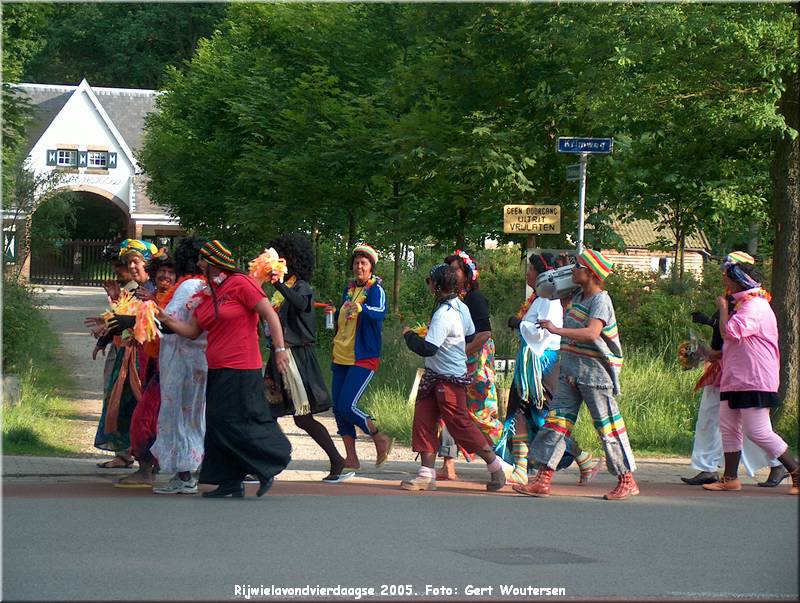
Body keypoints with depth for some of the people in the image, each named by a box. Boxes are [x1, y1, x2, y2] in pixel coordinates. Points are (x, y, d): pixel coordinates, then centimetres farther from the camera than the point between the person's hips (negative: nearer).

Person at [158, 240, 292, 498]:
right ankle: (231, 482, 12)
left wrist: (280, 349, -16)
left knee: (236, 424, -10)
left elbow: (270, 315, -10)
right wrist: (166, 320, 1)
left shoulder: (240, 284, -8)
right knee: (217, 426, 7)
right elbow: (192, 331, 15)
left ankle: (267, 469, 3)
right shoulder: (207, 294, 16)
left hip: (241, 370, -9)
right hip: (217, 371, 9)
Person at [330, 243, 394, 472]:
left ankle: (380, 439, 5)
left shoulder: (376, 290, -9)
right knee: (338, 407, 5)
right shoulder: (349, 288, 13)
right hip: (341, 357, 8)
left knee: (347, 406, -16)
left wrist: (359, 308, -48)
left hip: (363, 357, -8)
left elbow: (380, 312, -30)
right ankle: (351, 459, 14)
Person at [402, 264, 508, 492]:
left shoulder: (443, 315, -25)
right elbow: (470, 336, 19)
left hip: (450, 379, -10)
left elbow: (428, 349, -28)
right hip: (434, 377, 10)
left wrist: (409, 335, -12)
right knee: (424, 422, 6)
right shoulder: (461, 307, 5)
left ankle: (495, 465, 13)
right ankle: (427, 475, 7)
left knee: (461, 425, -1)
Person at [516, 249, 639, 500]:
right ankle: (543, 480, 1)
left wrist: (557, 330, -34)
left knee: (607, 425, -3)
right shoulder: (577, 298, 15)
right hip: (571, 370, 9)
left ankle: (627, 481, 6)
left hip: (595, 371, -9)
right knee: (557, 419, 2)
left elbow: (591, 333, -29)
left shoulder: (600, 300, -12)